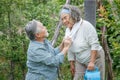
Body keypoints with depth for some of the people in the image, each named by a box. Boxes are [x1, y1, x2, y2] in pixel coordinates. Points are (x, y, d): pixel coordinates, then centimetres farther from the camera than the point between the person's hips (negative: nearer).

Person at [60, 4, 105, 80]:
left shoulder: (85, 25, -21)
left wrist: (92, 62, -25)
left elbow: (95, 44, -23)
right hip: (80, 61, 6)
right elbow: (70, 50, 9)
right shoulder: (68, 30, 0)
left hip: (95, 58, -6)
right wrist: (72, 64, 11)